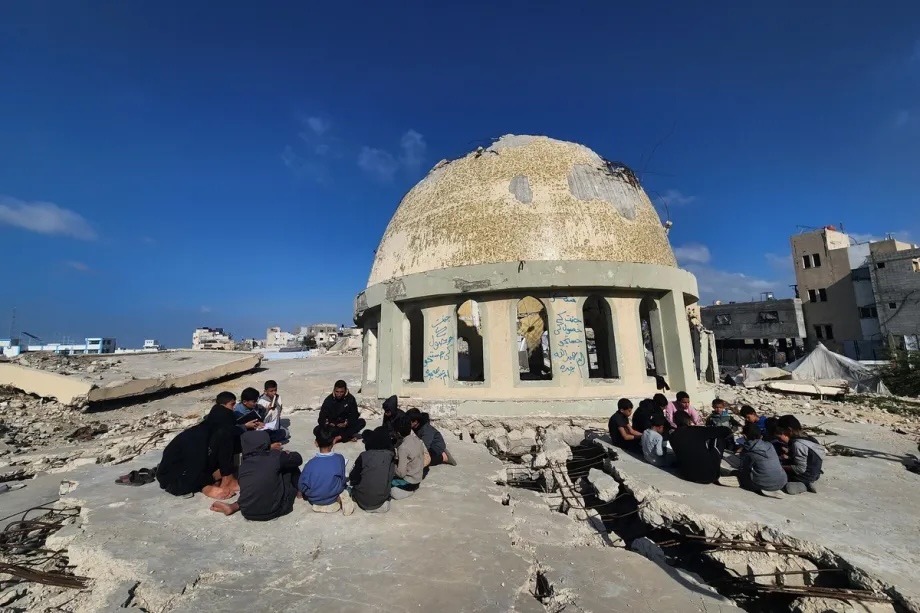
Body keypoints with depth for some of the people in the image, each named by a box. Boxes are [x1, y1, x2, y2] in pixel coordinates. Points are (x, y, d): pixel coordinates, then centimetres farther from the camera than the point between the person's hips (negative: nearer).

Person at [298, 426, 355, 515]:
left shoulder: (311, 463, -26)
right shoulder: (340, 459, -22)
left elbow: (301, 487, -13)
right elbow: (342, 480, -8)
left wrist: (302, 493, 10)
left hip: (314, 500, 0)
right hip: (333, 497, 0)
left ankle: (318, 503, 4)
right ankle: (338, 498, -2)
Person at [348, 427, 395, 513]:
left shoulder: (364, 456, -19)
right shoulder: (390, 456, -10)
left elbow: (353, 478, -8)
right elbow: (390, 478, 2)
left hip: (363, 501, -2)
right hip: (382, 498, 2)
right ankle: (381, 503, 14)